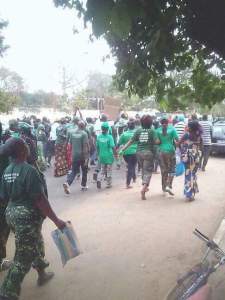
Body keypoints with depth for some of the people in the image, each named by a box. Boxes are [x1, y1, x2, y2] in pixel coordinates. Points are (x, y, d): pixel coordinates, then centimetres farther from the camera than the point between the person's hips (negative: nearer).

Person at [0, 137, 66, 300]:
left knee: (37, 243, 29)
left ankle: (42, 274, 48)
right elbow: (40, 199, -23)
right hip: (27, 217, -9)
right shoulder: (29, 170, -21)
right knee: (23, 258, 4)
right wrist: (56, 220, -19)